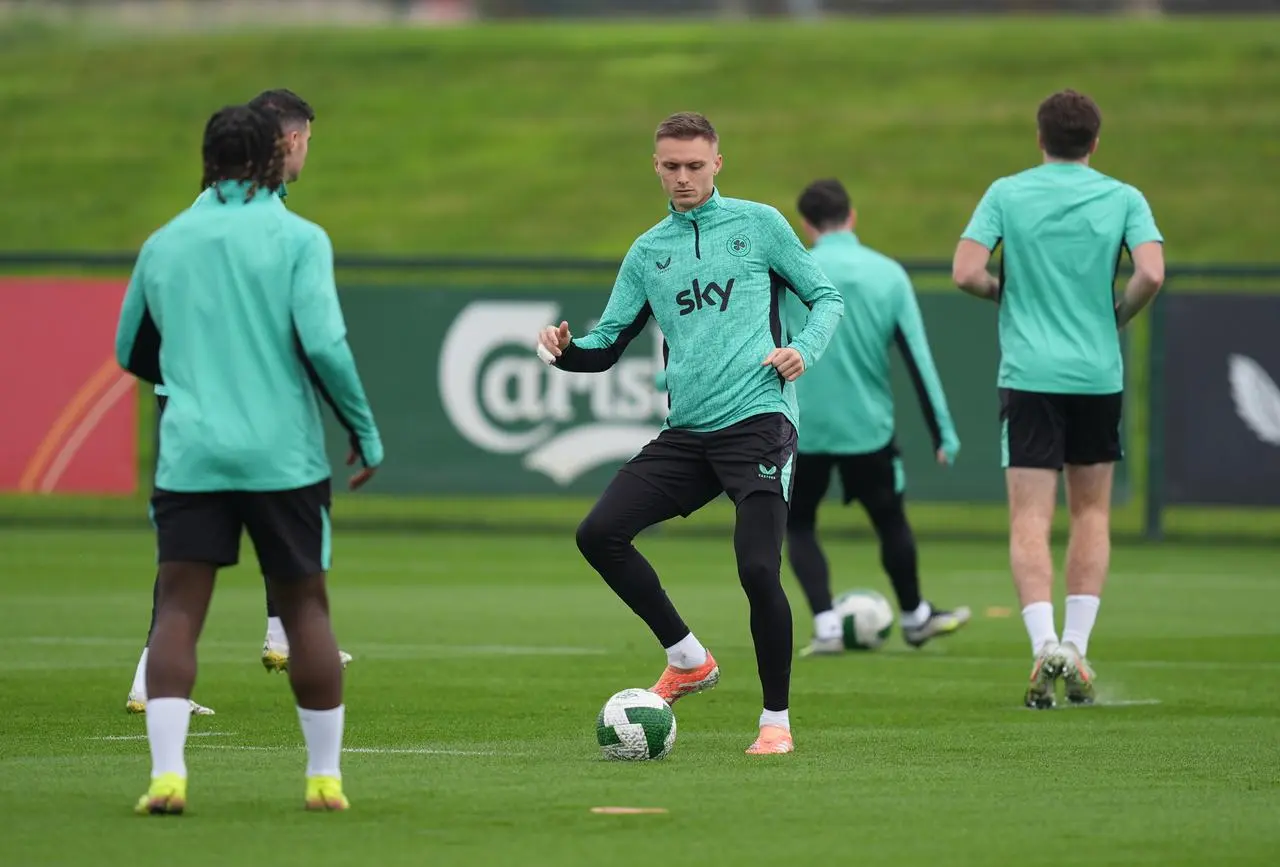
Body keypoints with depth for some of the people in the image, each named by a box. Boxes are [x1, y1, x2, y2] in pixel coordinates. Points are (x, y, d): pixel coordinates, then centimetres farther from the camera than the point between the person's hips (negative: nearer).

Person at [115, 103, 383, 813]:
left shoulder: (164, 244, 9)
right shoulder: (298, 238, -2)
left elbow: (132, 354, 20)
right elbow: (324, 344, -13)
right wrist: (364, 430, -2)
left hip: (189, 455, 2)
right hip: (283, 455, -2)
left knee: (178, 610, -2)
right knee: (305, 608, 9)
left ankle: (166, 769, -18)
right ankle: (324, 774, 12)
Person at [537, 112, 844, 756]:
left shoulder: (758, 224, 5)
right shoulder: (647, 251, 15)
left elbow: (826, 298, 10)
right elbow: (607, 345, 15)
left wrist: (805, 349, -10)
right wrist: (565, 350, -6)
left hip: (757, 420, -5)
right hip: (687, 433, 5)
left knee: (758, 568, -16)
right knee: (598, 534, -8)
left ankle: (777, 720, 1)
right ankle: (687, 659, 8)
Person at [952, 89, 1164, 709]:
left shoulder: (1006, 194, 1)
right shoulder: (1122, 198, 2)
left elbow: (965, 273, -8)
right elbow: (1151, 273, -11)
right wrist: (1117, 316, 7)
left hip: (1028, 374, -1)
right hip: (1099, 374, 1)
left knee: (1030, 521, -3)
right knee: (1091, 513, 16)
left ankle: (1045, 645, -22)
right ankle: (1076, 648, 10)